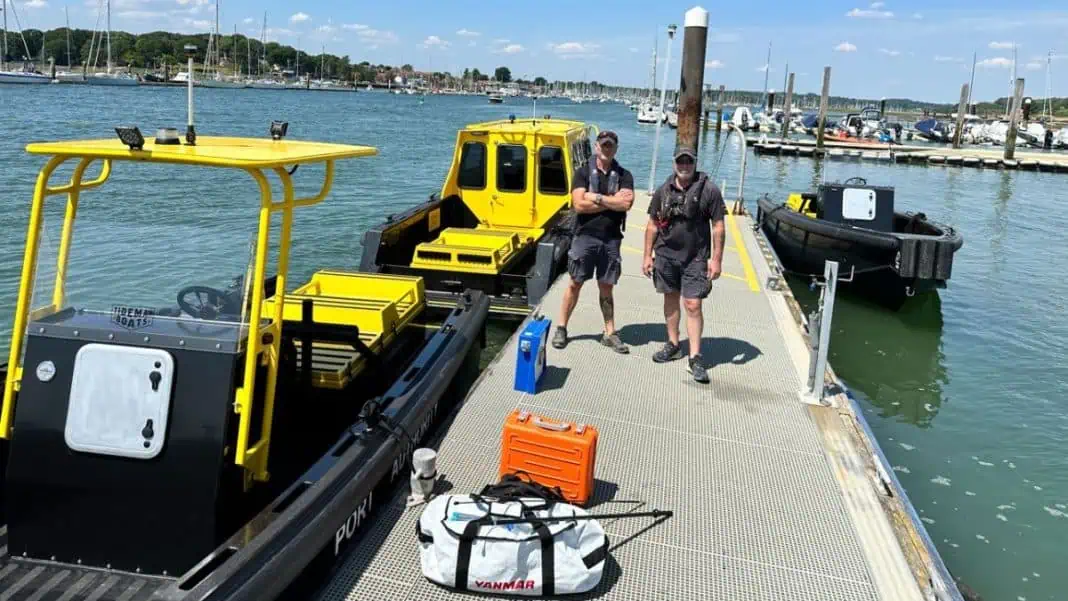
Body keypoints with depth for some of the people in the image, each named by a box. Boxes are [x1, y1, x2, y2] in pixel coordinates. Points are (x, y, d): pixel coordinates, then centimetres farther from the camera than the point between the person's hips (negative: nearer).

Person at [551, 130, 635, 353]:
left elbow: (626, 203, -13)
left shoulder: (624, 175, 4)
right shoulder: (583, 172, -1)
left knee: (606, 287, 10)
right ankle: (561, 328, 15)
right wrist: (612, 202, -12)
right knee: (575, 284, 5)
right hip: (585, 236, -1)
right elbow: (579, 205, -13)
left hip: (611, 239, 2)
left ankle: (610, 333, 16)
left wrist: (596, 197, -14)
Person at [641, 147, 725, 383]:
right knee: (670, 300, 15)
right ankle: (673, 345, 30)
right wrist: (647, 255, 7)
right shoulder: (664, 190, 6)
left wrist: (716, 259, -9)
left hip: (695, 258, -4)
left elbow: (718, 226, -4)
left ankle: (695, 357, -3)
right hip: (666, 255, 4)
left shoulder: (709, 190, -5)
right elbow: (653, 224, 11)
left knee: (693, 305, -7)